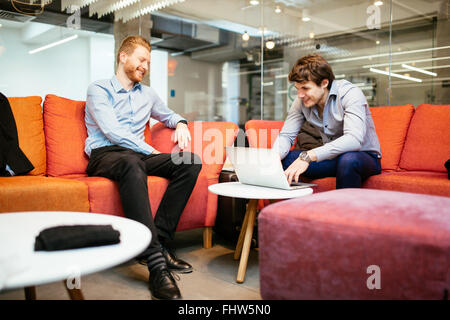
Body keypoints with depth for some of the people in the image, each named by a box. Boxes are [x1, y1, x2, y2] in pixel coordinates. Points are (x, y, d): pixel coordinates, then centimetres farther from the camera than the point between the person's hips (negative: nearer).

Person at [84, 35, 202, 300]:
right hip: (104, 155, -6)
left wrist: (180, 124, 12)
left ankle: (158, 241, -26)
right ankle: (157, 264, -48)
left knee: (191, 161, -20)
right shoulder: (99, 90, 5)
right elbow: (112, 131, -9)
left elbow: (169, 115, 38)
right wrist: (151, 151, -12)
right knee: (132, 164, -42)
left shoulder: (147, 94, 24)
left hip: (138, 155, 6)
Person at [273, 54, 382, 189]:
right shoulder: (301, 101, -5)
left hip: (365, 156, -4)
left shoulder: (350, 93, -22)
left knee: (348, 160, -39)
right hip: (332, 157, 5)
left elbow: (354, 139, -36)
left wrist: (308, 156, -45)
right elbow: (286, 135, -4)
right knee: (281, 159, -13)